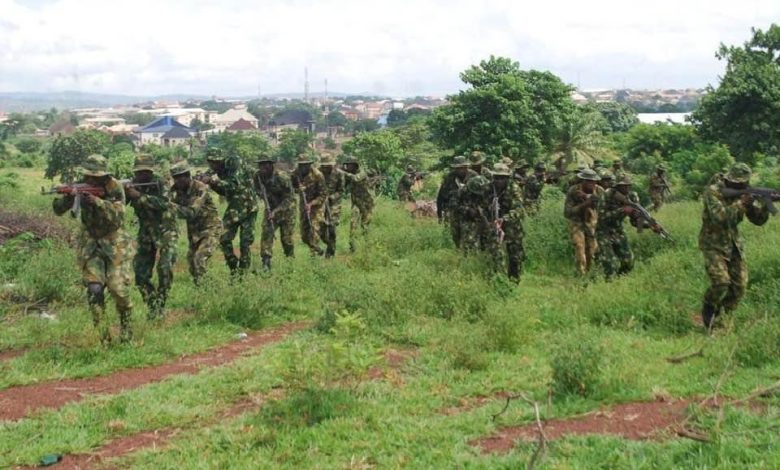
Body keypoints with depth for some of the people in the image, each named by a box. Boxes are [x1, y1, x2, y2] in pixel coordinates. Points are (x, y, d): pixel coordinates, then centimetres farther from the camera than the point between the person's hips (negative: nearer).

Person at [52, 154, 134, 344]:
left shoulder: (115, 189, -14)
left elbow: (118, 218, -22)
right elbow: (58, 210, -10)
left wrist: (98, 202, -34)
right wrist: (68, 197, -31)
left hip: (114, 243, -2)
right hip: (90, 244, 2)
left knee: (118, 288, -10)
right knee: (94, 289, -10)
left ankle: (125, 325, 18)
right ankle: (104, 337, -1)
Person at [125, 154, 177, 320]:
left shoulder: (160, 184, -12)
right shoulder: (133, 185, 0)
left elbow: (163, 203, -29)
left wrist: (139, 196, -33)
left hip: (165, 232, -5)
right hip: (145, 235, 5)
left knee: (165, 268, -21)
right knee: (141, 276, 1)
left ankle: (160, 307, -7)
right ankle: (153, 307, 17)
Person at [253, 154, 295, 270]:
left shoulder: (282, 177, -24)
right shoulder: (257, 177, -9)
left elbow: (289, 198, -21)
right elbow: (257, 191, 10)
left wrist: (276, 211, -27)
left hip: (286, 209, -4)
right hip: (270, 208, 4)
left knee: (286, 238, 0)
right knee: (266, 232, -14)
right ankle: (266, 262, -13)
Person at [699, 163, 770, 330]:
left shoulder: (742, 193, 1)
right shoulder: (713, 191, -17)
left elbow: (758, 220, 1)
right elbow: (719, 216, -30)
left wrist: (765, 205, -18)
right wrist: (740, 204, -30)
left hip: (734, 244, 6)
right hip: (713, 244, -6)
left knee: (739, 285, 0)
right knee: (721, 282, -20)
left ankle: (722, 316, 19)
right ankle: (708, 310, 7)